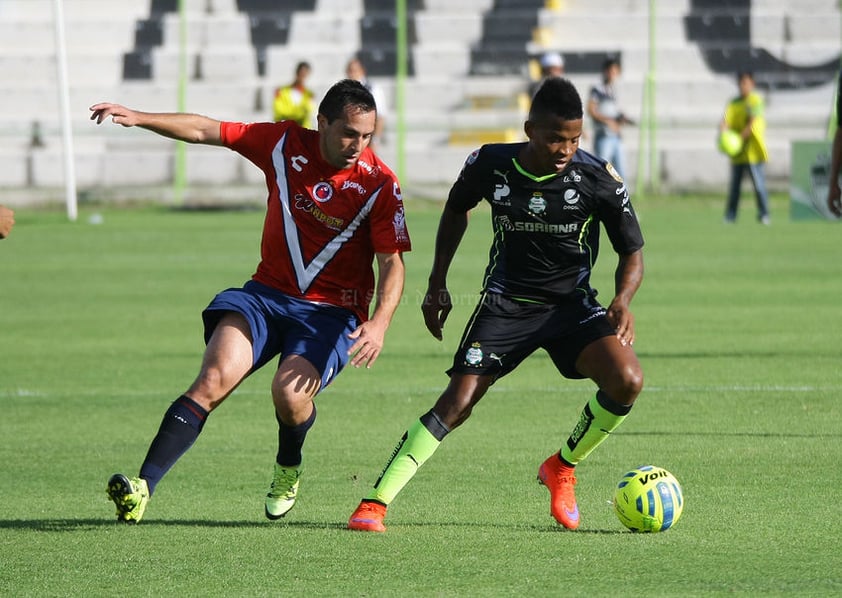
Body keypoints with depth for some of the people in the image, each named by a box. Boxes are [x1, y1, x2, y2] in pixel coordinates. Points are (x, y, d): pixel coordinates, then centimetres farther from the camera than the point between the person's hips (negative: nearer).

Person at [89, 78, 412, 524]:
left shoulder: (379, 184, -9)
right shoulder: (285, 144, -2)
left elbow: (392, 264, -10)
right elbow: (205, 131, 4)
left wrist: (379, 323, -27)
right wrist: (138, 118, -5)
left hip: (333, 312, -2)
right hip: (267, 292, 2)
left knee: (290, 394, -27)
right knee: (214, 378, -21)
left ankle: (288, 469, 9)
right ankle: (142, 486, -27)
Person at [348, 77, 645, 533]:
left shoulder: (597, 178, -14)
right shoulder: (490, 165, -11)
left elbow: (632, 253, -3)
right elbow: (456, 209, 14)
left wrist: (622, 301, -23)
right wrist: (437, 282, 10)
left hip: (572, 304, 0)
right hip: (505, 302, 0)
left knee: (627, 380, -23)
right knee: (456, 402, -15)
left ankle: (562, 468, 3)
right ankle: (374, 504, -11)